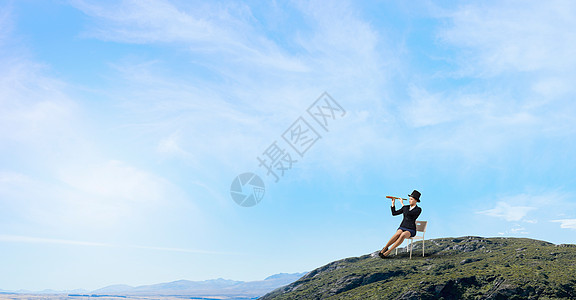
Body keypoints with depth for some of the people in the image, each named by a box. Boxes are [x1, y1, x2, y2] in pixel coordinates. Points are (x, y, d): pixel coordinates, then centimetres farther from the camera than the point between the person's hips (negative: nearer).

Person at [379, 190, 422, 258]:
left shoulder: (419, 209, -7)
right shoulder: (405, 207, 10)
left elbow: (408, 213, -22)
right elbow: (394, 213, 7)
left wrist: (402, 203, -14)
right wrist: (393, 203, -1)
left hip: (411, 230, -3)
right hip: (402, 228, 4)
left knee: (403, 235, -39)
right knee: (398, 234, -35)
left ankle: (388, 251, -35)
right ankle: (385, 248, -25)